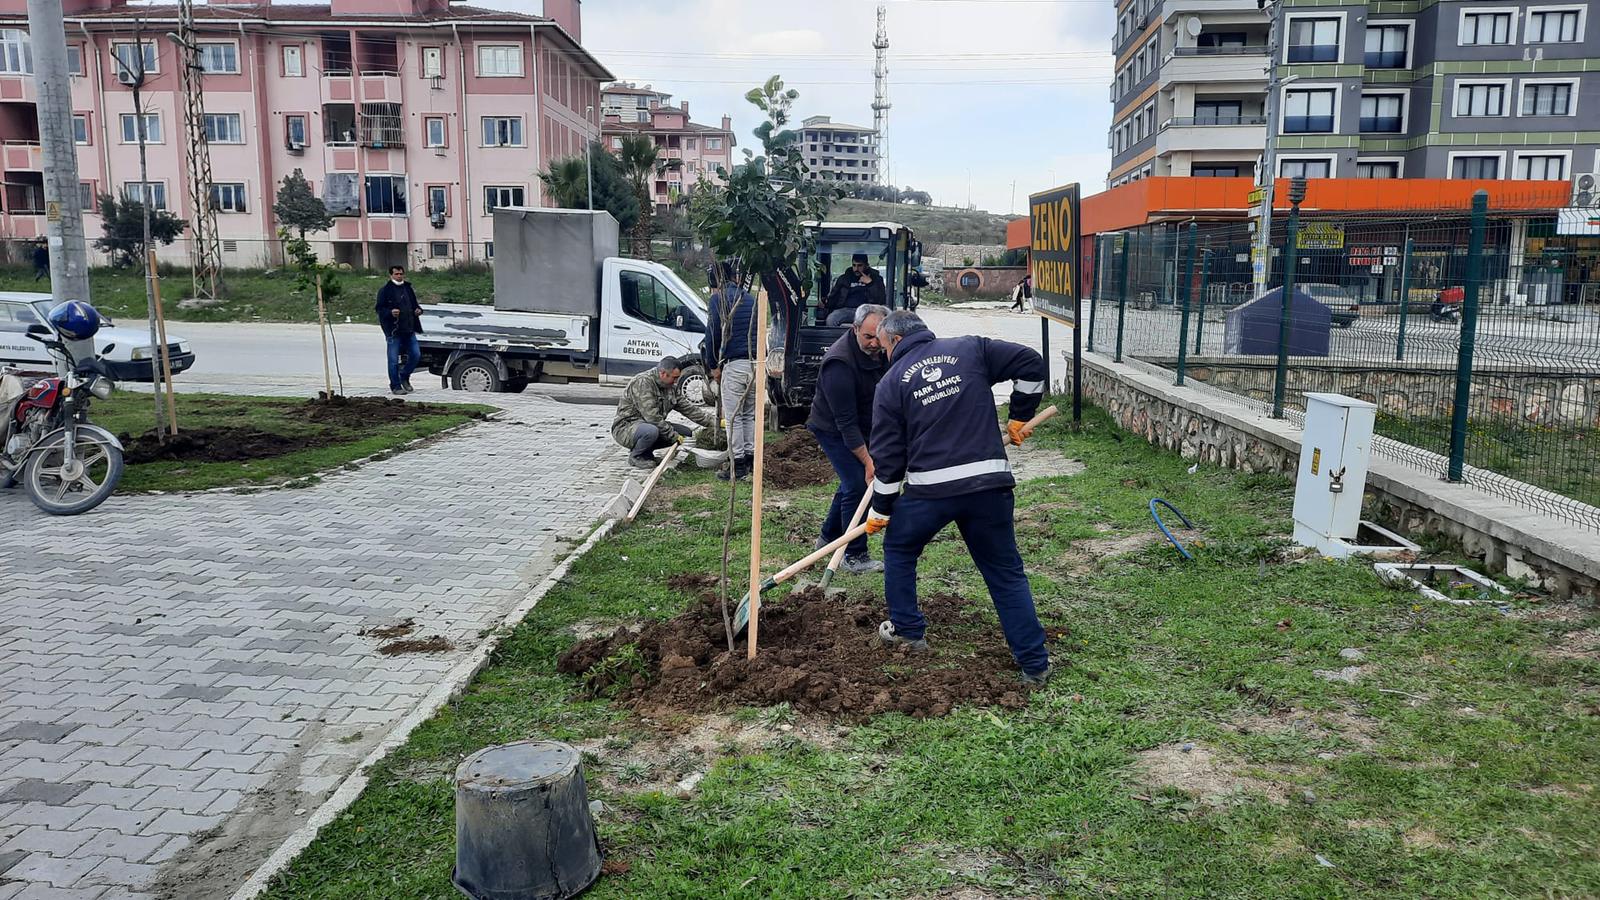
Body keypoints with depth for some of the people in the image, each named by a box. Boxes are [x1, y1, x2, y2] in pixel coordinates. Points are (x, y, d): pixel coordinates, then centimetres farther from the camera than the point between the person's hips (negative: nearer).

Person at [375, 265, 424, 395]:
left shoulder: (408, 288, 15)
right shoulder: (385, 290, -2)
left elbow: (414, 304, 25)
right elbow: (379, 308, -4)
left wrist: (418, 310, 3)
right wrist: (390, 312, -23)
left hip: (409, 330, 5)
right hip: (393, 330, -5)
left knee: (415, 354, 6)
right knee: (394, 359, -1)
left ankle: (404, 377, 26)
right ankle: (395, 386, 7)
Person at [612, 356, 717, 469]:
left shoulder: (672, 388, 4)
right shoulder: (643, 382, -24)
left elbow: (689, 408, 7)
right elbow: (652, 416, -29)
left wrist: (714, 422, -4)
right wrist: (673, 435, -23)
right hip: (626, 427, -9)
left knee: (686, 432, -3)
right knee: (651, 431, -40)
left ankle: (646, 452, 8)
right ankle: (636, 456, -9)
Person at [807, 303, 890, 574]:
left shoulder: (879, 351, -9)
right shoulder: (839, 364, -34)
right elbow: (846, 422, -32)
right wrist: (868, 461, -32)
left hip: (862, 428, 8)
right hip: (833, 430, -8)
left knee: (854, 481, 18)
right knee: (857, 485, -13)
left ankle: (829, 536, 37)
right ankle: (855, 557, -3)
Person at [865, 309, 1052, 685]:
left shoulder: (891, 382, 5)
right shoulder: (970, 349, 9)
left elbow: (887, 455, 5)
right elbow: (1031, 363, 4)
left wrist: (880, 510, 14)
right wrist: (1020, 417, 15)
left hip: (928, 489, -2)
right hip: (989, 482, 2)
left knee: (898, 550, 26)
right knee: (1006, 572, 11)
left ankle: (908, 629, 33)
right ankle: (1034, 662, 10)